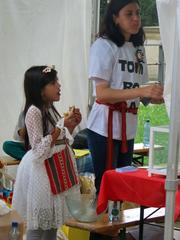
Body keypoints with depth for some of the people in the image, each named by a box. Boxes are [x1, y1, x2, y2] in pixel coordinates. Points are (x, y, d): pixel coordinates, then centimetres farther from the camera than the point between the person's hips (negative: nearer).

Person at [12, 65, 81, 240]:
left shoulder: (50, 109, 8)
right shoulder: (34, 111, -19)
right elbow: (39, 148, -23)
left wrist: (71, 126, 3)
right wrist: (61, 127, -24)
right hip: (41, 169, -9)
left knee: (53, 219, 17)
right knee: (38, 222, -1)